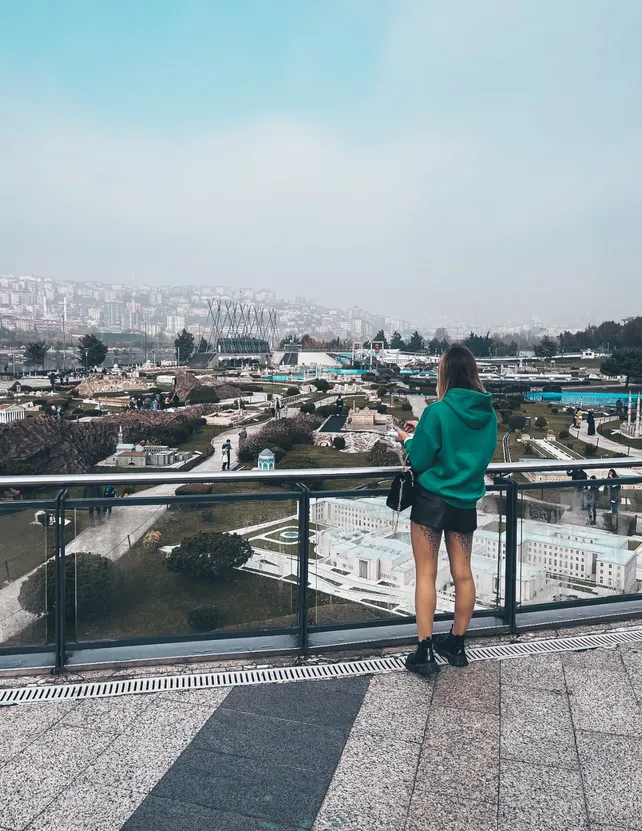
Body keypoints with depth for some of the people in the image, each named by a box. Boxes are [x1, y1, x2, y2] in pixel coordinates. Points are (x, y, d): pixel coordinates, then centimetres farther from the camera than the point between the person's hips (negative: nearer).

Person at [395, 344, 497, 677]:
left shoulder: (438, 412, -17)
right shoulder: (488, 413, 1)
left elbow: (419, 461, -12)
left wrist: (408, 440, 8)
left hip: (432, 499, -5)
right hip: (466, 502, 5)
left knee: (426, 574, 3)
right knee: (463, 574, 13)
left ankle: (424, 652, 7)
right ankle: (456, 644, 29)